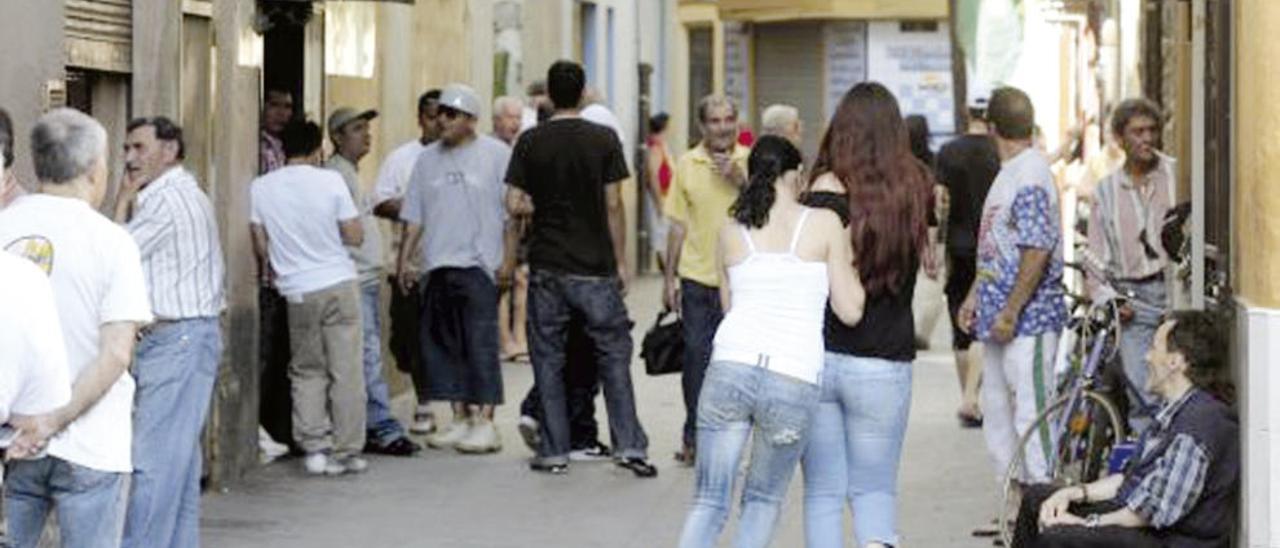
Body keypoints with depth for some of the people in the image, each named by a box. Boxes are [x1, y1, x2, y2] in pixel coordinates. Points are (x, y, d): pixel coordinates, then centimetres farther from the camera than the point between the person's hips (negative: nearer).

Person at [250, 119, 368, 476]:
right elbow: (355, 236, -6)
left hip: (298, 291, 2)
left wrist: (268, 273, 24)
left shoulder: (261, 188, -1)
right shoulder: (330, 181, -7)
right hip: (339, 285, -2)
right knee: (346, 373, 5)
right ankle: (347, 453, 7)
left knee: (307, 372, 14)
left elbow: (260, 243, 4)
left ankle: (314, 448, 4)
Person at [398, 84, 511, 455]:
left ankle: (485, 421, -2)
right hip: (438, 267, 5)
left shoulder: (497, 155, -1)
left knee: (480, 344, -6)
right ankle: (460, 418, 15)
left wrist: (509, 259, -8)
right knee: (442, 344, 7)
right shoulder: (428, 160, 14)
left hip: (478, 265, -5)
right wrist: (403, 260, 11)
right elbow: (414, 217, 16)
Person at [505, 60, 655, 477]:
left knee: (548, 360, 8)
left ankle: (554, 452, 9)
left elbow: (514, 204, -4)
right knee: (614, 356, 6)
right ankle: (629, 446, 0)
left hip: (547, 269, 1)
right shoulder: (604, 140, -4)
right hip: (595, 268, -1)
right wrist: (621, 262, 4)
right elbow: (613, 205, -3)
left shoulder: (530, 142, -1)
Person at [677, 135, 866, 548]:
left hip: (730, 370, 2)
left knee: (709, 502, 8)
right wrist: (849, 258, 21)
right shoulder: (825, 224, 4)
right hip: (794, 383, -2)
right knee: (763, 500, 18)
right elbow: (850, 311, 5)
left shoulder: (730, 233, 13)